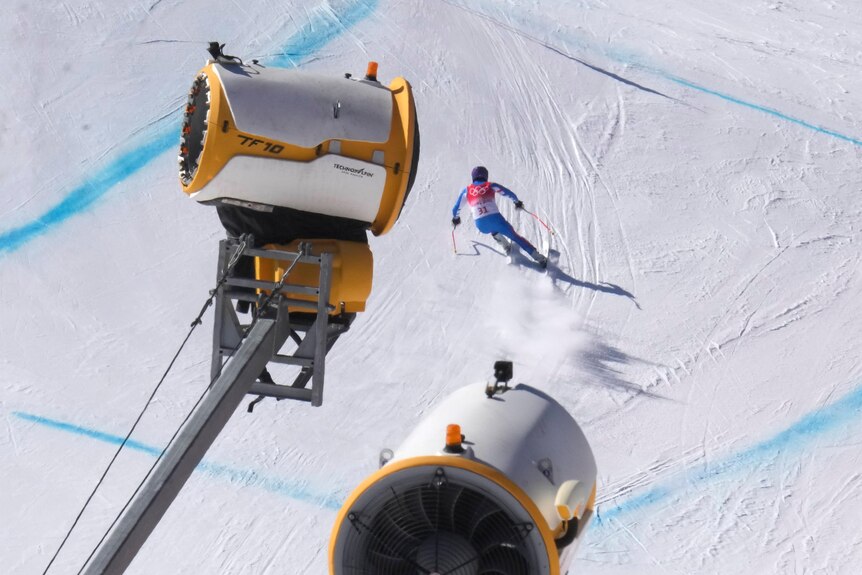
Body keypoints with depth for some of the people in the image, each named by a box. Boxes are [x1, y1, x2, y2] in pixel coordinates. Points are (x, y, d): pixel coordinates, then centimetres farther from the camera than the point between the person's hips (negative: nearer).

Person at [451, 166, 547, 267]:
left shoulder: (466, 190, 16)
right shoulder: (491, 186, 13)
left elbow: (456, 208, 23)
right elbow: (510, 194, 14)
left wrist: (455, 218, 44)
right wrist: (517, 202, 34)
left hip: (481, 226, 1)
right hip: (496, 219, -1)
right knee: (515, 236, 13)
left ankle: (505, 245, 32)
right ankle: (539, 258, 7)